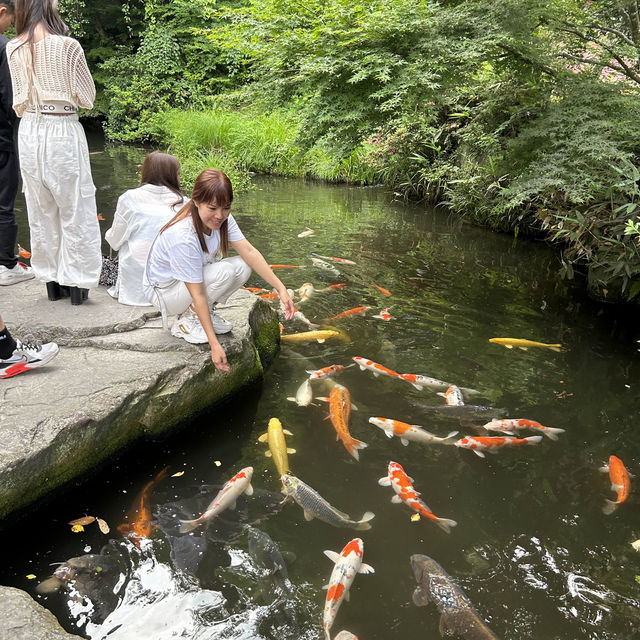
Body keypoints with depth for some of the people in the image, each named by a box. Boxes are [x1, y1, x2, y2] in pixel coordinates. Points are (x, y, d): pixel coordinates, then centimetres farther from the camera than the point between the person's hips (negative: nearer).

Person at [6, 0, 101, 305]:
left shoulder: (14, 49, 3)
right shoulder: (67, 46, -11)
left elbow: (19, 104, 10)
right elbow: (87, 98, -3)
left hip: (29, 133, 5)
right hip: (63, 132, -4)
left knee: (40, 210, 13)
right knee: (74, 210, 5)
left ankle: (52, 280, 21)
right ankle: (75, 281, 9)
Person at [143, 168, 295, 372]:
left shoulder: (222, 218, -14)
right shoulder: (183, 237, -35)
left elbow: (249, 252, -16)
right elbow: (198, 294, -34)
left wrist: (281, 288, -24)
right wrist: (214, 345, -34)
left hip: (195, 277, 8)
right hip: (164, 291, -7)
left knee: (243, 267, -14)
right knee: (225, 271, -30)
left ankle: (206, 313, 2)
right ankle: (187, 321, -11)